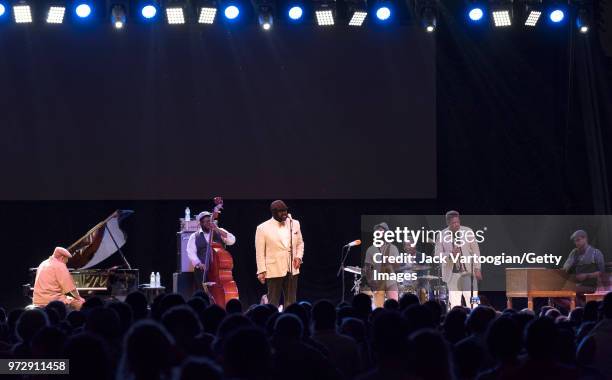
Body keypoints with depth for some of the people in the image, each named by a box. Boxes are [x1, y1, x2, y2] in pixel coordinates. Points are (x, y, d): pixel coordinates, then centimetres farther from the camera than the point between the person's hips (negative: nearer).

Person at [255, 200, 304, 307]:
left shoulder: (294, 224, 5)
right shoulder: (263, 228, -6)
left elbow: (300, 243, 16)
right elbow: (260, 252, -4)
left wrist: (299, 256, -1)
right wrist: (261, 271, -8)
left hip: (292, 269, 4)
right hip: (274, 270, -4)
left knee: (290, 302, 8)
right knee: (273, 303, 1)